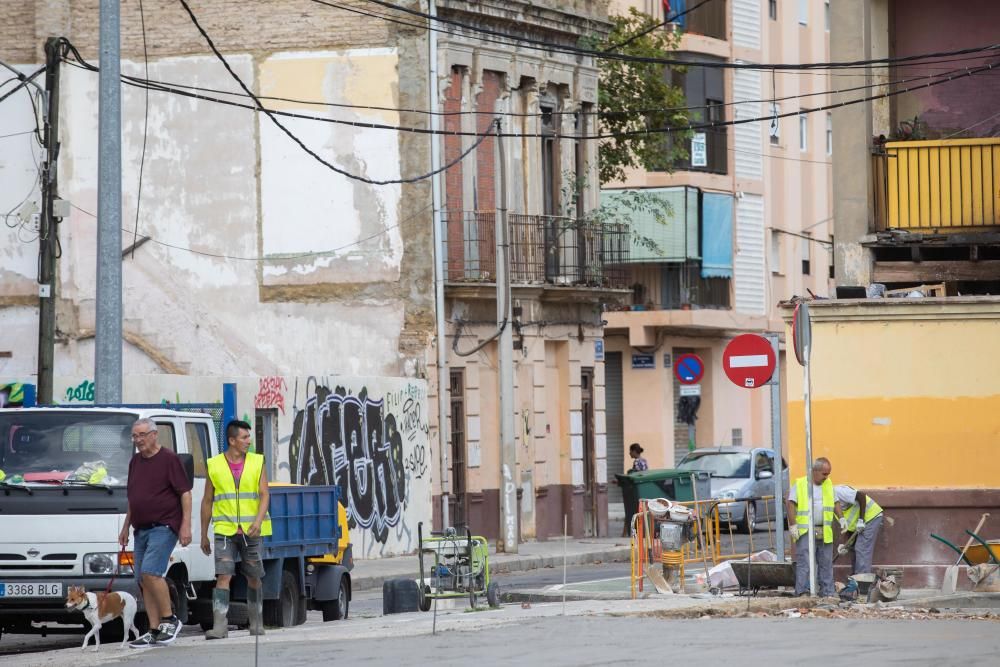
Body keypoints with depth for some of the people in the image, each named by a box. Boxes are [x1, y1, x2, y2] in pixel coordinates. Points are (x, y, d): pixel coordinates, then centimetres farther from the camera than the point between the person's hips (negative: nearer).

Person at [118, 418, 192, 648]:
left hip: (164, 527, -8)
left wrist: (186, 525, -15)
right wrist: (126, 527, 22)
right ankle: (154, 632, 6)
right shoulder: (135, 462, 17)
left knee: (150, 573, -21)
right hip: (141, 529, 8)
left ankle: (170, 620, -9)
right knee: (143, 580, 3)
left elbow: (185, 493, -8)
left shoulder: (169, 459, -5)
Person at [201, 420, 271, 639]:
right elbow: (207, 502, 10)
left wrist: (258, 520, -19)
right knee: (223, 577, -12)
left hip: (251, 531, 1)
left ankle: (256, 623, 23)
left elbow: (264, 495, -2)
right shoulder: (214, 465, 4)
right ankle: (220, 626, -17)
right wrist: (204, 535, 11)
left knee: (254, 578, 9)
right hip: (224, 531, -1)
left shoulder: (257, 463, 5)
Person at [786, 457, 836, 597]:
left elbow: (835, 503, 23)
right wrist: (793, 525, -14)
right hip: (805, 531, -6)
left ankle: (827, 592, 13)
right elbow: (791, 504, -7)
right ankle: (802, 592, -12)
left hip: (824, 532, 6)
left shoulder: (828, 484, 15)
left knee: (826, 563, 8)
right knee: (804, 563, -10)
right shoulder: (800, 484, -3)